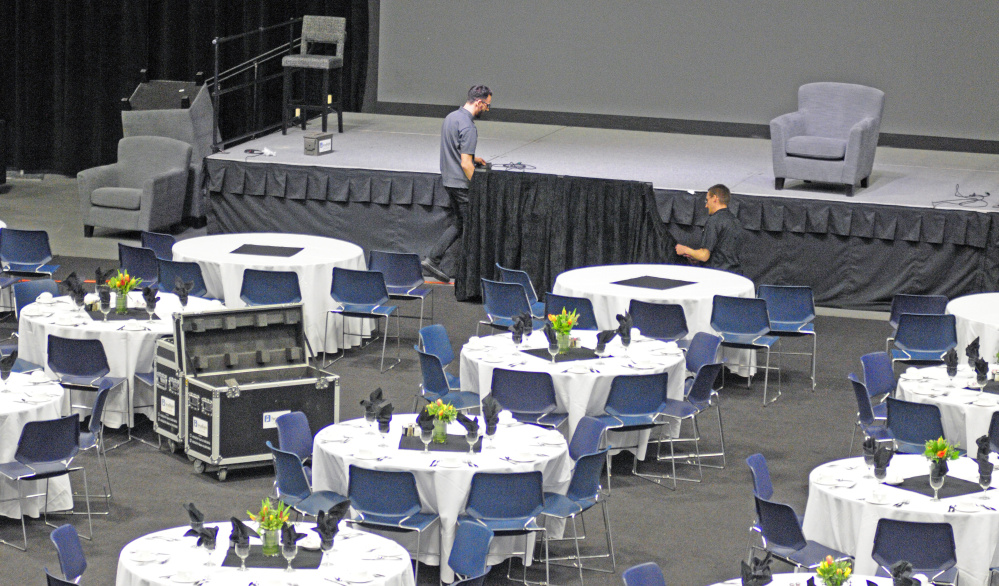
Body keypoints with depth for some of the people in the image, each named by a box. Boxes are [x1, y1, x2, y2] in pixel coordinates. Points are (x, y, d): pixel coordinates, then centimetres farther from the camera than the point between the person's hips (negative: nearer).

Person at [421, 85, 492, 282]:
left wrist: (473, 158, 23)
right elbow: (465, 164, -22)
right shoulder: (467, 126, -20)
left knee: (457, 224, 15)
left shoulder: (451, 117, 10)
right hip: (462, 183, -9)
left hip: (448, 180, 9)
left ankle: (433, 259, 10)